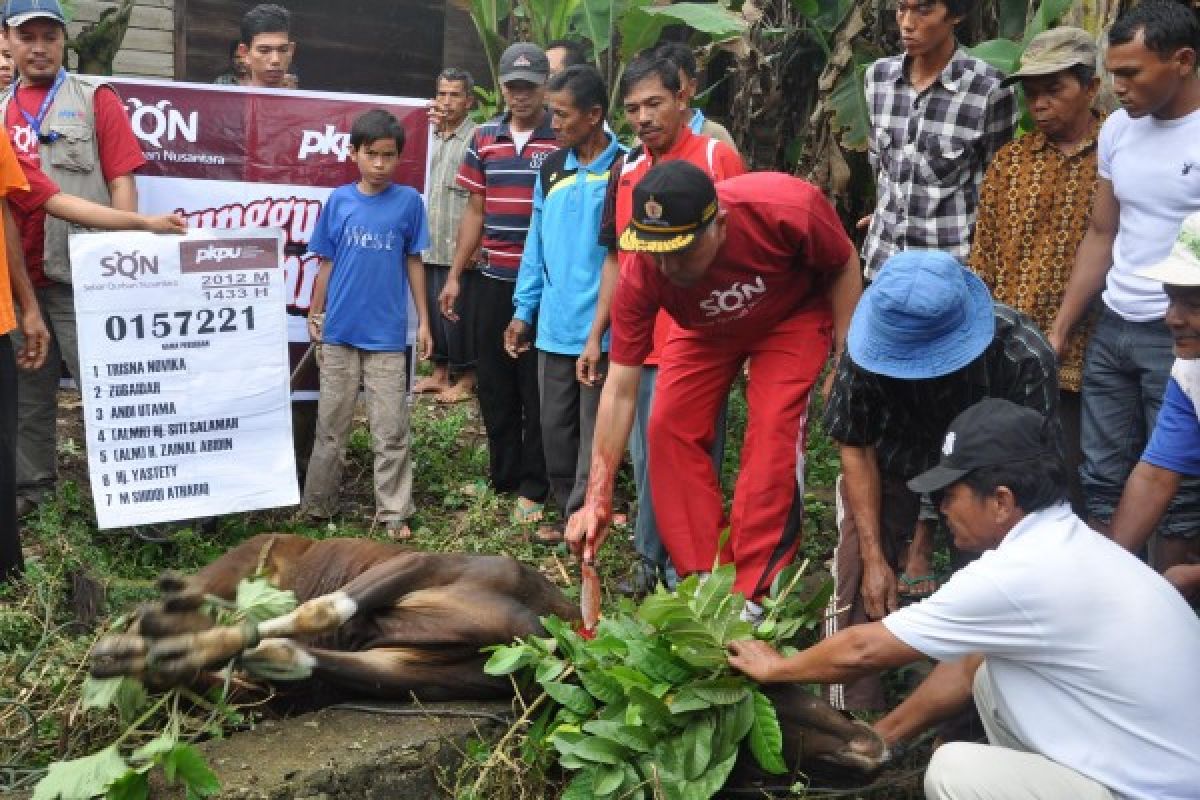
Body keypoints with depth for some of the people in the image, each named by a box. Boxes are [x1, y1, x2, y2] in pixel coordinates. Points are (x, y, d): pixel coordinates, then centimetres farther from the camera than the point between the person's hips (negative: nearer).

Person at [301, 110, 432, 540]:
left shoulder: (408, 201, -3)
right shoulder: (338, 200, 1)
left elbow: (414, 262, 3)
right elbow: (327, 262, 8)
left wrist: (424, 320, 3)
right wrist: (315, 314, 9)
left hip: (387, 334, -2)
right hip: (339, 331, 2)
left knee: (391, 429, 2)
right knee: (331, 425, 13)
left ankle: (394, 512, 11)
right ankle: (317, 504, 25)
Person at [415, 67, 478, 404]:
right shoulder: (432, 137, 13)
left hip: (461, 247, -7)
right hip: (431, 244, 7)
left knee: (460, 314, 0)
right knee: (432, 310, 13)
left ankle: (466, 379, 13)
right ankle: (439, 371, 26)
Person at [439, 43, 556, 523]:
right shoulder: (484, 138, 8)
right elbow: (475, 210, 13)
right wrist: (454, 275, 9)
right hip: (494, 282, 4)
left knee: (538, 390, 4)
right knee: (493, 384, 11)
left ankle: (533, 489, 15)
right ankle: (501, 477, 26)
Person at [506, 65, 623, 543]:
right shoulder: (551, 169, 10)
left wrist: (598, 333, -15)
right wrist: (523, 312, 12)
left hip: (601, 330, -6)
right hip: (553, 328, 6)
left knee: (594, 435, 4)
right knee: (555, 429, 13)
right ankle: (570, 513, 26)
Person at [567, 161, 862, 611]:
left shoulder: (788, 208, -39)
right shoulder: (641, 274, -32)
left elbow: (844, 266, -16)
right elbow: (620, 390, -26)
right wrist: (598, 499, -28)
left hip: (793, 316, -2)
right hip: (706, 330, 3)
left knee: (772, 434, -20)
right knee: (668, 427, -13)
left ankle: (749, 594, -10)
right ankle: (700, 580, 0)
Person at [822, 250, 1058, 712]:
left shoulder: (1024, 358, -32)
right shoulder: (870, 346, -28)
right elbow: (856, 449, -14)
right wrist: (874, 558, -17)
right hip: (894, 466, 1)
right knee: (860, 586, -18)